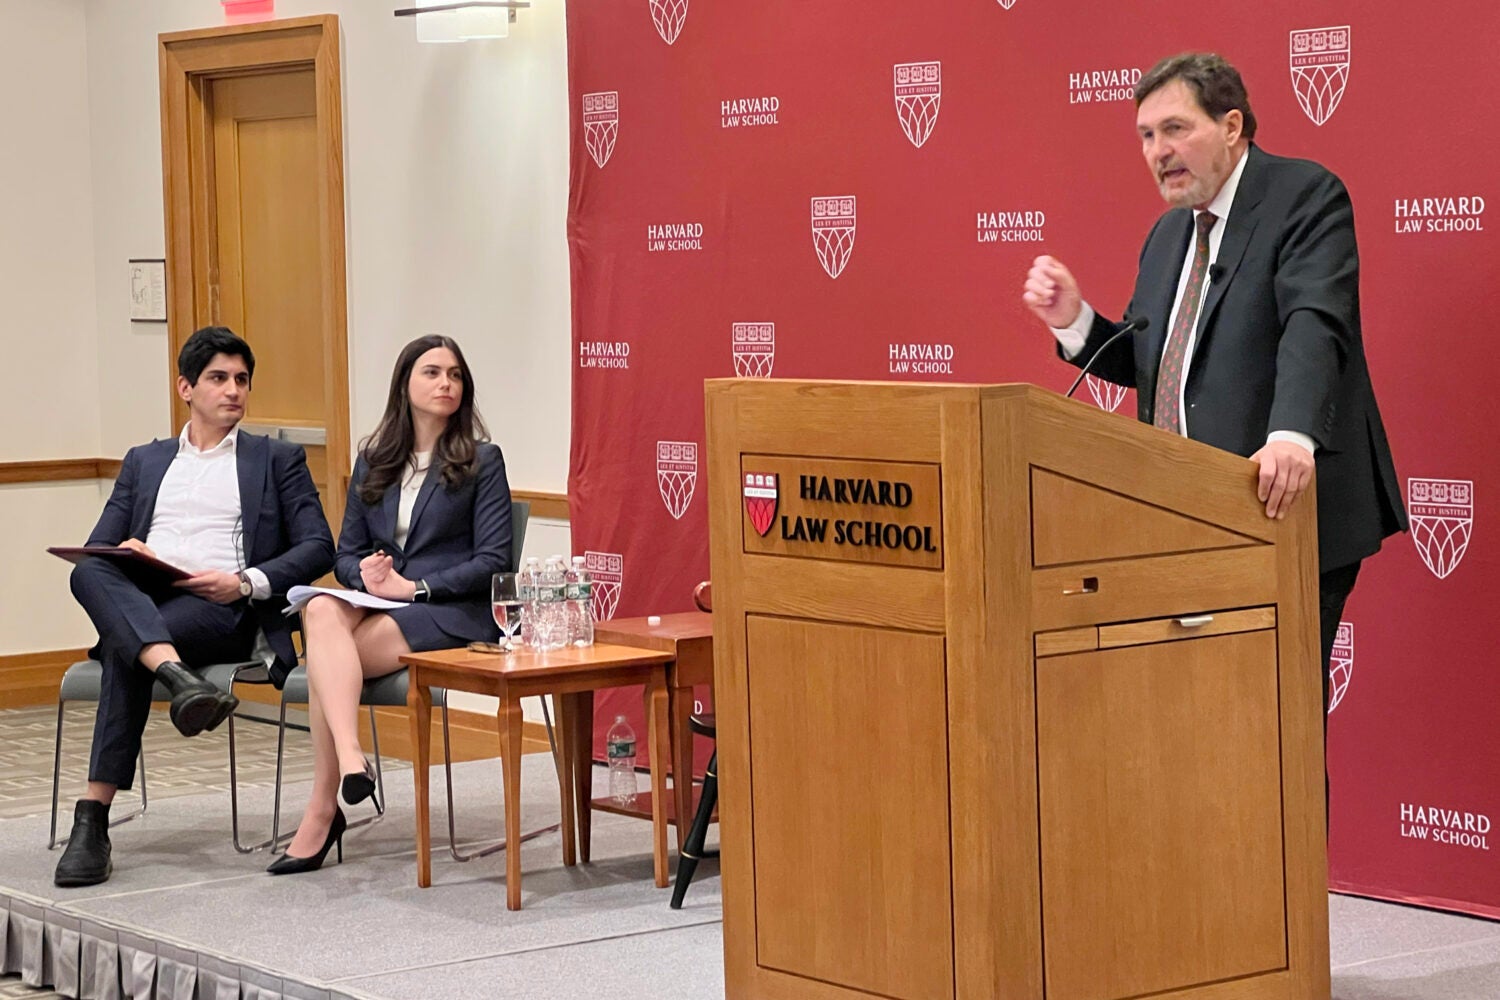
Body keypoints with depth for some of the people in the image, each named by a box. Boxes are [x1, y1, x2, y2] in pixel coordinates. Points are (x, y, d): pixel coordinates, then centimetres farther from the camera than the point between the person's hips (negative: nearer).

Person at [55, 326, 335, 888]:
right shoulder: (144, 462, 30)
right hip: (137, 601, 3)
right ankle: (180, 680, -56)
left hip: (224, 610, -3)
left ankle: (93, 819, -41)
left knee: (124, 651, -36)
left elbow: (317, 548, 7)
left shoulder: (278, 461, 20)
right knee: (89, 573, -36)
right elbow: (96, 549, 21)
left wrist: (246, 582, -11)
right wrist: (125, 552, -7)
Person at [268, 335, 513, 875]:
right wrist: (365, 575, -8)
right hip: (373, 605, 4)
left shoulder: (482, 461, 4)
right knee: (322, 611, -33)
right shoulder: (373, 461, 18)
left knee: (326, 656, -30)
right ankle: (350, 757, -45)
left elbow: (493, 561, -4)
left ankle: (322, 809, -32)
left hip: (453, 613, -4)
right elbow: (346, 552, 16)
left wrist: (413, 586, -14)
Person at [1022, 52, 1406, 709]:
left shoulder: (1305, 195, -6)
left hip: (1284, 504, -7)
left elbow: (1314, 324, -22)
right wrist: (1072, 320, 4)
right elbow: (1145, 363, 23)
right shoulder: (1168, 234, 19)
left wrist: (1293, 436, -38)